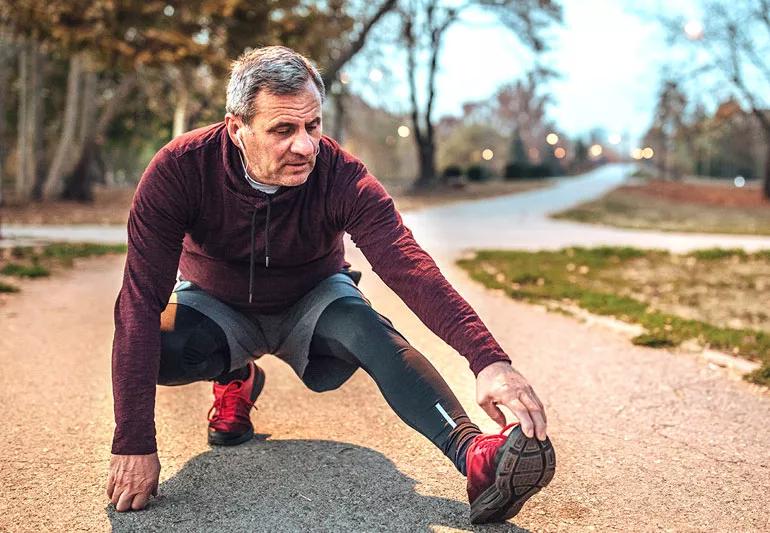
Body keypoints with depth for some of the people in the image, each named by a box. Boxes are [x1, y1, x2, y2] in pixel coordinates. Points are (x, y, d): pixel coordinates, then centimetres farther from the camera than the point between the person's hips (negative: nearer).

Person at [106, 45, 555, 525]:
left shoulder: (342, 176, -28)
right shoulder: (180, 169, -28)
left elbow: (409, 268, -41)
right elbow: (142, 299, -33)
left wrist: (489, 359, -58)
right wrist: (134, 444, -40)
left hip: (312, 302, 0)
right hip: (217, 304, 1)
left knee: (365, 326, -33)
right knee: (152, 345, -31)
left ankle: (476, 457, -45)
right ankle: (237, 378, 3)